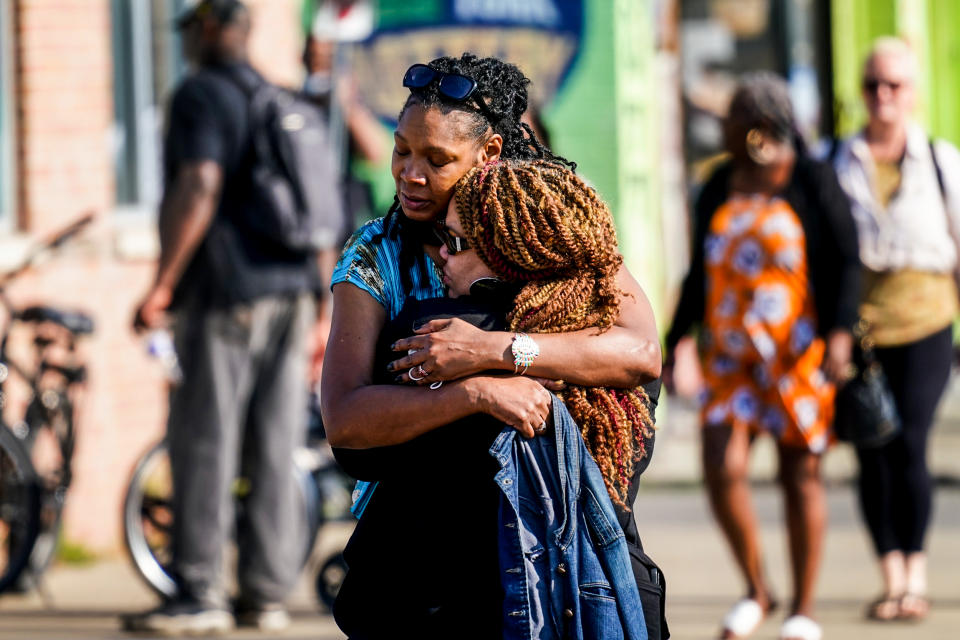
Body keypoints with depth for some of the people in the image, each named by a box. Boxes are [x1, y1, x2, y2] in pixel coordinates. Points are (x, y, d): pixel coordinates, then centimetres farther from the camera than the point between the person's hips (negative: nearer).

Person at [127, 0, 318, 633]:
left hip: (225, 295, -8)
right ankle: (267, 594, 7)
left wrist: (161, 286, -18)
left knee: (204, 445, -6)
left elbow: (198, 190, -19)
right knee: (274, 451, 6)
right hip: (291, 292, 8)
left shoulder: (201, 95, -6)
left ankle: (199, 595, -8)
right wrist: (320, 313, 20)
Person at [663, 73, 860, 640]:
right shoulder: (719, 189, 11)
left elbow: (847, 261, -7)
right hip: (731, 354, 4)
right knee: (723, 468, -10)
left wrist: (840, 332, -18)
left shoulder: (812, 182, -4)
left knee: (801, 476, 2)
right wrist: (675, 342, 18)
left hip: (799, 352, -4)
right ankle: (756, 591, 10)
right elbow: (700, 274, 19)